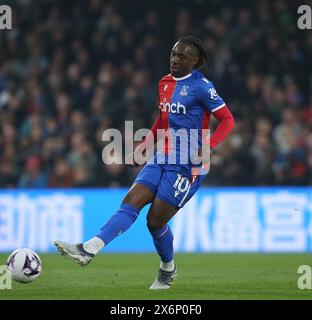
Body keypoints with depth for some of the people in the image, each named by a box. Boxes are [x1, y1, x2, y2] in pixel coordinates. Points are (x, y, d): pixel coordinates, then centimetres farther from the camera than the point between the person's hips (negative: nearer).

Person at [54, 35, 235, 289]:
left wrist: (205, 149, -21)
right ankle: (89, 250, -17)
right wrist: (144, 145, 17)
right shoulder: (165, 83, 12)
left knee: (155, 221, -4)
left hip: (187, 166, -7)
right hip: (162, 159, 7)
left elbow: (227, 120, -11)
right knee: (130, 204, -8)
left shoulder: (201, 87, -11)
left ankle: (168, 270, 21)